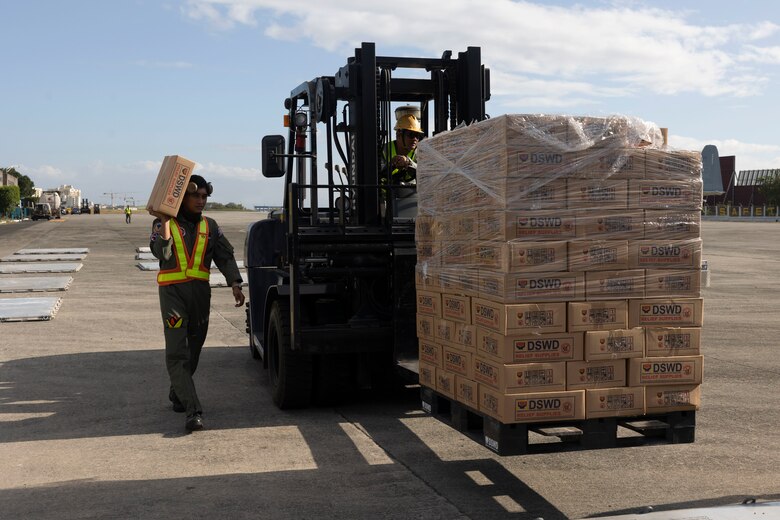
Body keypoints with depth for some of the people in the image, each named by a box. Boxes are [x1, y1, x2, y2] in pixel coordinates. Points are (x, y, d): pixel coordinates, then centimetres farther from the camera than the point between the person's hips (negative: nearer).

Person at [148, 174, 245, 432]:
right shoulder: (165, 224, 0)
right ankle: (193, 411, -20)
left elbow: (225, 256, 4)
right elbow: (161, 252, -16)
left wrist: (235, 284, -9)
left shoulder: (209, 226, 12)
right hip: (173, 291, -4)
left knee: (193, 348, 12)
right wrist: (164, 222, -26)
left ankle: (177, 394, 35)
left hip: (200, 291, 4)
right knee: (176, 351, -13)